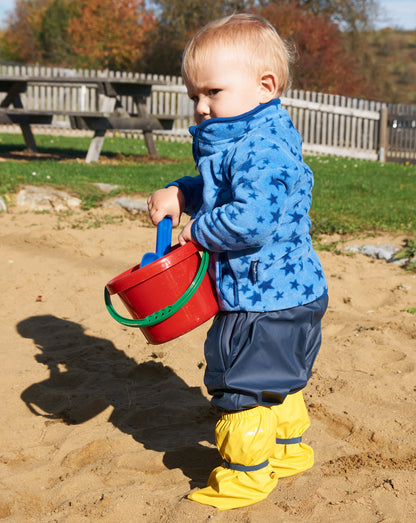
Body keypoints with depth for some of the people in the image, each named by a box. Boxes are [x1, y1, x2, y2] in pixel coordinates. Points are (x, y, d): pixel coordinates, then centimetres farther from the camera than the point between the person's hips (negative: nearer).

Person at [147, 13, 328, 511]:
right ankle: (289, 448, 42)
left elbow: (250, 221, -35)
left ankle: (246, 473, 17)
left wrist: (199, 229, -19)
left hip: (265, 300, -11)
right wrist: (180, 193, 5)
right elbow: (216, 191, 25)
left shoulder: (263, 150, -25)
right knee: (277, 380, 25)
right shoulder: (237, 143, 10)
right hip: (286, 292, 11)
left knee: (242, 386, 2)